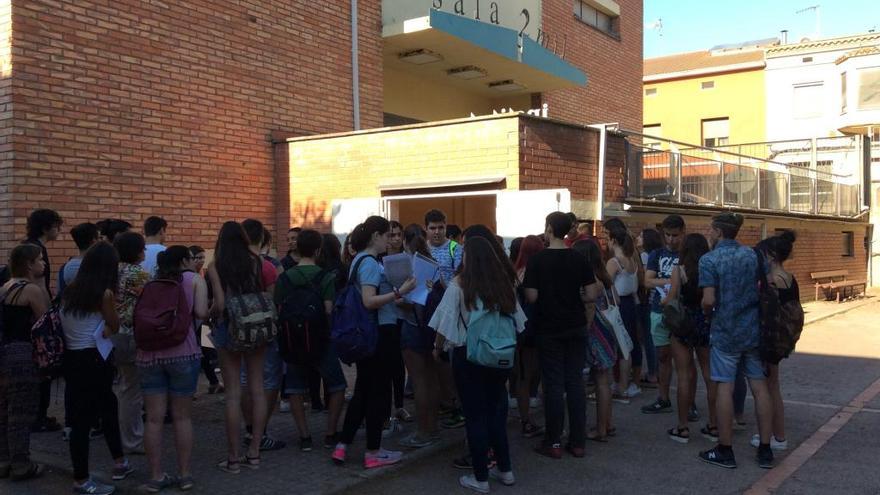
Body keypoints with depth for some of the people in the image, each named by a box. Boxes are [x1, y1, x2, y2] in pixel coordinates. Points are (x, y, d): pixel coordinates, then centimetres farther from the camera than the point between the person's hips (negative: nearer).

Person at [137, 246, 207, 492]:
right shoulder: (194, 279, 6)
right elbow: (201, 313, -6)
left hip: (149, 353, 3)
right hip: (182, 352, -3)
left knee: (154, 418, 6)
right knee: (182, 416, 8)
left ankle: (156, 476, 11)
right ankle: (185, 474, 15)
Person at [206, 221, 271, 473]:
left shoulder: (215, 266, -6)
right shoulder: (256, 262, 0)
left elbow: (219, 304, -11)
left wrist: (209, 314, 9)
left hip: (228, 329, -2)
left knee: (233, 392, 2)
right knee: (257, 388, 9)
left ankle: (233, 457, 8)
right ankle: (254, 452, 14)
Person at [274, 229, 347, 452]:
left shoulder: (284, 278, 0)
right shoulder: (326, 277, -9)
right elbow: (328, 310, -14)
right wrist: (331, 332, 3)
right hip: (320, 339, -2)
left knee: (295, 390, 11)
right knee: (337, 386, 12)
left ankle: (304, 437, 9)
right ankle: (330, 434, 10)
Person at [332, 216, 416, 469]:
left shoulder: (360, 260, 13)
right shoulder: (370, 262, -17)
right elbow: (369, 301, -26)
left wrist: (395, 293, 22)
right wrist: (399, 292, -26)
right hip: (379, 333, -10)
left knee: (363, 389, 16)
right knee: (379, 391, 1)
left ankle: (342, 446, 19)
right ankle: (373, 452, 11)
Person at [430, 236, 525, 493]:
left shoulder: (459, 285, -11)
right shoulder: (504, 283, 2)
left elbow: (446, 325, -11)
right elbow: (517, 322, 8)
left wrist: (437, 348, 5)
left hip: (469, 355, -4)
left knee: (475, 415, 5)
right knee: (496, 410, 18)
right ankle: (504, 470, 26)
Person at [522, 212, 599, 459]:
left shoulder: (537, 260, -10)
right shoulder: (579, 259, -2)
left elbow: (531, 297, -13)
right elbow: (592, 295, -4)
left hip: (549, 330, -3)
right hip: (576, 328, 3)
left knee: (554, 385, 3)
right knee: (575, 382, 8)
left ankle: (554, 442, 9)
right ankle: (577, 442, 13)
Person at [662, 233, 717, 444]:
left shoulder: (679, 270, -9)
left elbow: (671, 300, -10)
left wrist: (663, 301, 12)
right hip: (706, 325, 3)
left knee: (684, 376, 3)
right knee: (710, 375, 11)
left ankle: (683, 428, 8)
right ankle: (713, 426, 19)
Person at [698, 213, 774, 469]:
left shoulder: (709, 259, -11)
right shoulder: (752, 254, 5)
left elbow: (709, 300, -17)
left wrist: (706, 311, 3)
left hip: (725, 331, -5)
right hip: (753, 329, 5)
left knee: (725, 387, 2)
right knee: (759, 386, 8)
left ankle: (725, 451, 9)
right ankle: (765, 450, 15)